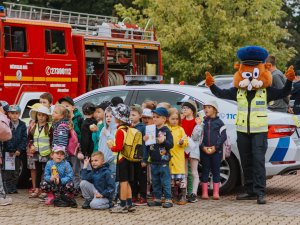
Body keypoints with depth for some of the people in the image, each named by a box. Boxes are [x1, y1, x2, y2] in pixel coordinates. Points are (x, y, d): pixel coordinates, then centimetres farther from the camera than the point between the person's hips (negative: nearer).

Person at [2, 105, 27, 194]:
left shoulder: (22, 125, 5)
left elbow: (24, 138, 3)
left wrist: (19, 150, -7)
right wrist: (9, 151, -13)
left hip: (18, 152, 3)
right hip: (7, 152, -3)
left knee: (16, 171, 9)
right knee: (7, 172, -3)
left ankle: (13, 188, 16)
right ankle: (7, 189, 1)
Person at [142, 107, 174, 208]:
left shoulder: (166, 131, -6)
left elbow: (171, 144, -13)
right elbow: (147, 147, 16)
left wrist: (164, 141, -28)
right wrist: (144, 159, 10)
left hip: (163, 161, -6)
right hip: (153, 161, 6)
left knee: (165, 181, -4)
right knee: (155, 182, 11)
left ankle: (168, 199, 0)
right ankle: (157, 199, 19)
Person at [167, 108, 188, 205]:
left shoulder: (180, 129, 5)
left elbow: (186, 142, 3)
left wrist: (182, 142, -17)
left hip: (179, 157, -2)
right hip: (168, 156, 2)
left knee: (180, 176, -7)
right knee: (171, 177, 8)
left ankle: (183, 197, -3)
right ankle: (175, 196, 18)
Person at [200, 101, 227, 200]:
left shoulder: (219, 122, 2)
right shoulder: (202, 122, 7)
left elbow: (223, 136, -3)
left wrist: (215, 147, -12)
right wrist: (203, 147, -11)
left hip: (216, 150, -2)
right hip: (204, 150, 2)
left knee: (216, 171, 3)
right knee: (205, 171, 4)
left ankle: (216, 193, 7)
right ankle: (205, 193, 7)